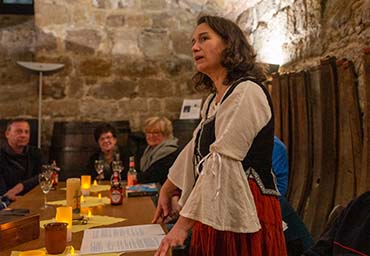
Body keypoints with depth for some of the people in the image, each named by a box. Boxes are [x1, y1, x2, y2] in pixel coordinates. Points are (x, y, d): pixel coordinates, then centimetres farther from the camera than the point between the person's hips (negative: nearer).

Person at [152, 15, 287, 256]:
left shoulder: (247, 93, -15)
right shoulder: (214, 100, 14)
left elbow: (221, 163, -22)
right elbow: (195, 152, 23)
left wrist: (183, 225, -23)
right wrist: (166, 192, 29)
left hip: (244, 213, -8)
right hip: (215, 212, 8)